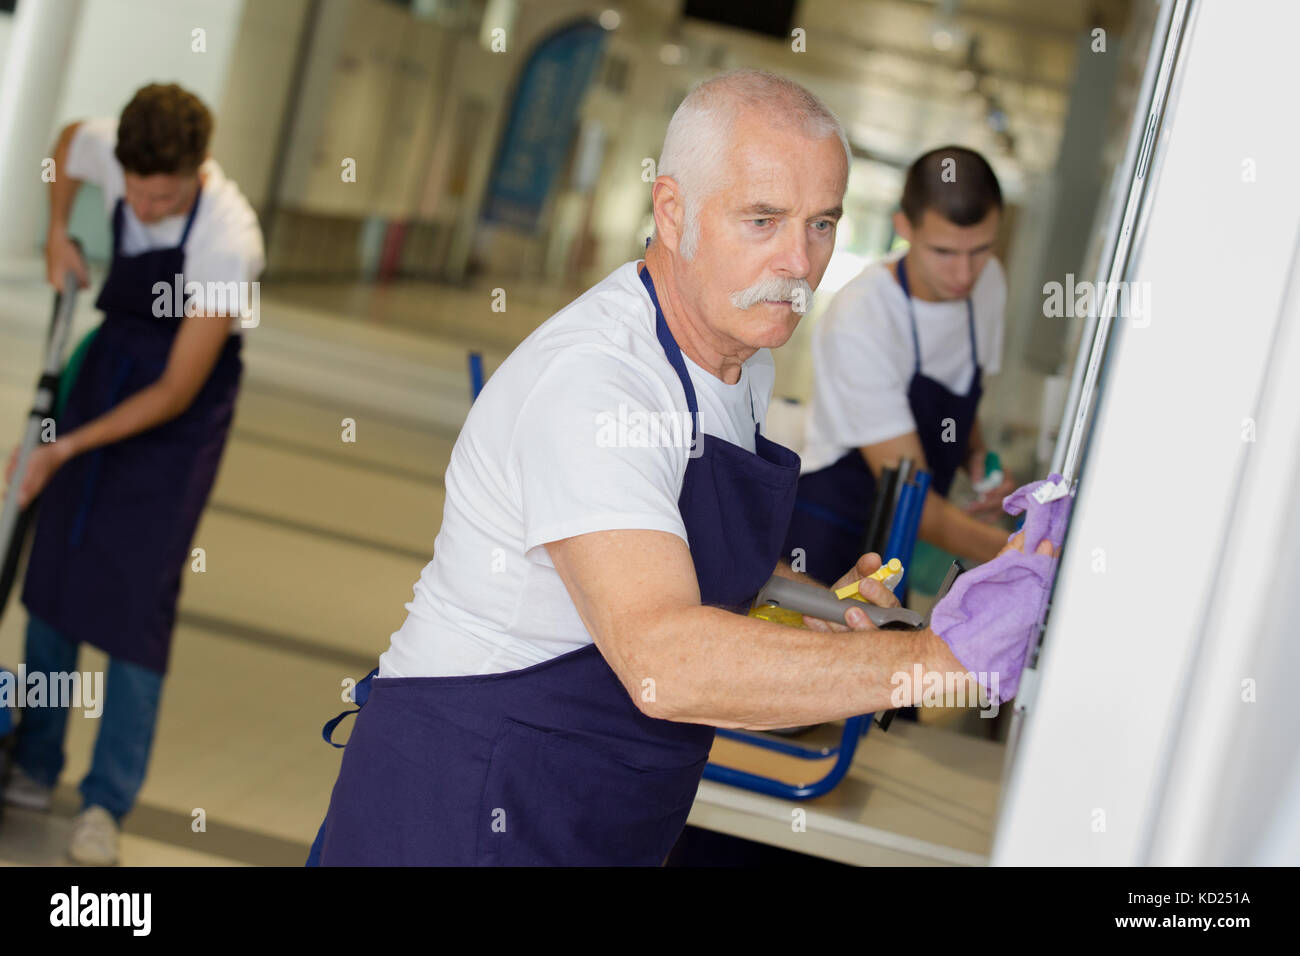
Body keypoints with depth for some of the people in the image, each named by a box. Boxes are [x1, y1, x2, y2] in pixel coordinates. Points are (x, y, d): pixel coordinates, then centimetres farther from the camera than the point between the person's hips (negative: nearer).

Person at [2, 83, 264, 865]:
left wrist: (68, 446, -24)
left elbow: (177, 392, -25)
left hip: (182, 400, -6)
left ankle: (108, 804, 0)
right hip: (111, 356, 6)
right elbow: (69, 140, 14)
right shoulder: (106, 147, -16)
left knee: (138, 591, -10)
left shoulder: (227, 241, -32)